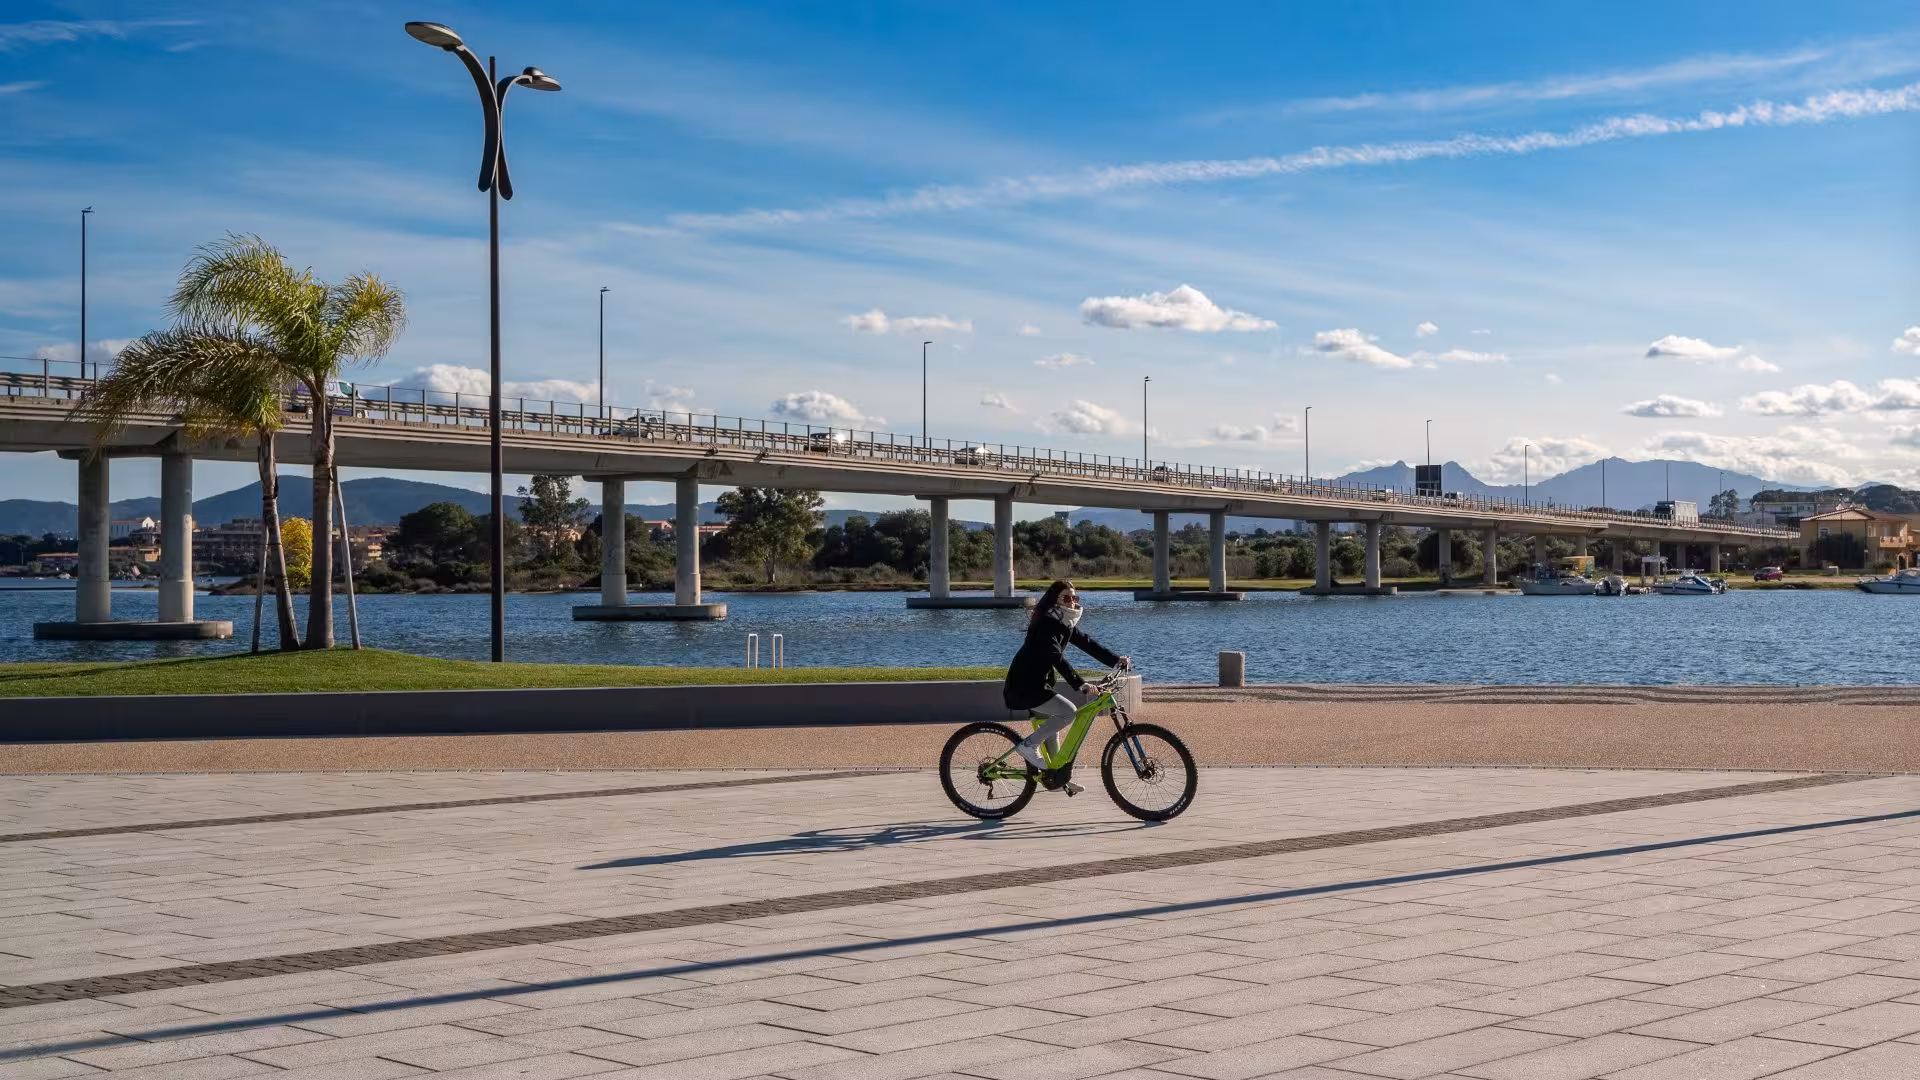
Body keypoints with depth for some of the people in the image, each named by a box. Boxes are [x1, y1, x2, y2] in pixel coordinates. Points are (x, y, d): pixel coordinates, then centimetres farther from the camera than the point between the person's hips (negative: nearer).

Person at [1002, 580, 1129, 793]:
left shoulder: (1066, 625, 9)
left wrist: (1116, 659, -7)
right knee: (1069, 712, -18)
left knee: (1051, 724, 17)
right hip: (1024, 685, -10)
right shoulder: (1045, 625, -21)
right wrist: (1080, 683, -39)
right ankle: (1028, 745, -10)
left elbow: (1088, 643, 5)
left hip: (1038, 682, 10)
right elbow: (1057, 659, -31)